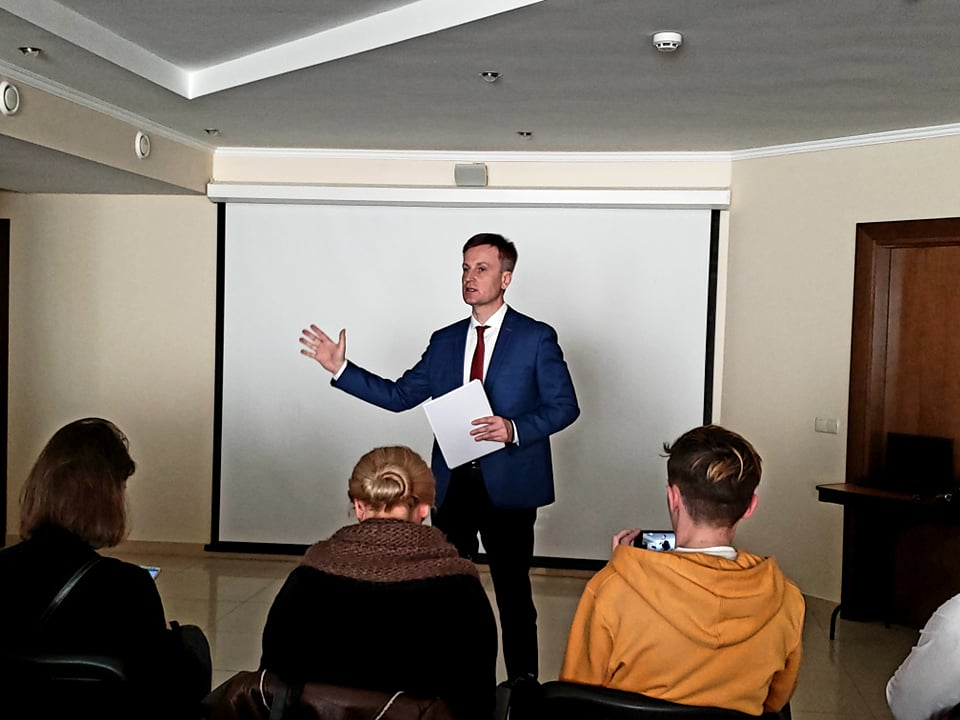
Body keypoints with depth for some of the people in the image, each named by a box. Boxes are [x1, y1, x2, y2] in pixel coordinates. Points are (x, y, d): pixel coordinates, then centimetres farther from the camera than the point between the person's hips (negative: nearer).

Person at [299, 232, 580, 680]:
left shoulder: (537, 338, -4)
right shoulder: (445, 341, 10)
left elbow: (565, 406, -5)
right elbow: (399, 396, 9)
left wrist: (515, 429, -21)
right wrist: (341, 369, 1)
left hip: (507, 486, -5)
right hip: (451, 484, 5)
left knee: (513, 590, 5)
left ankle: (523, 684, 20)